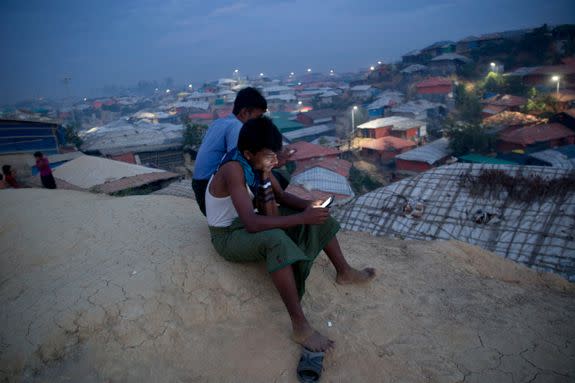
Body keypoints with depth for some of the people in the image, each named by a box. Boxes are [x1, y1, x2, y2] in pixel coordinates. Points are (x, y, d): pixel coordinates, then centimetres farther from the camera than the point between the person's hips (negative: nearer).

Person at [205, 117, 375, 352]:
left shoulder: (259, 162, -5)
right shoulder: (233, 169, -30)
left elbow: (281, 196, 6)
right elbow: (251, 223, -39)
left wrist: (308, 206, -14)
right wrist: (302, 218, -36)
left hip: (249, 223, 8)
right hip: (228, 235, -8)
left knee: (317, 216, 1)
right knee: (276, 240, -40)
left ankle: (344, 272, 16)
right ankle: (300, 327, -32)